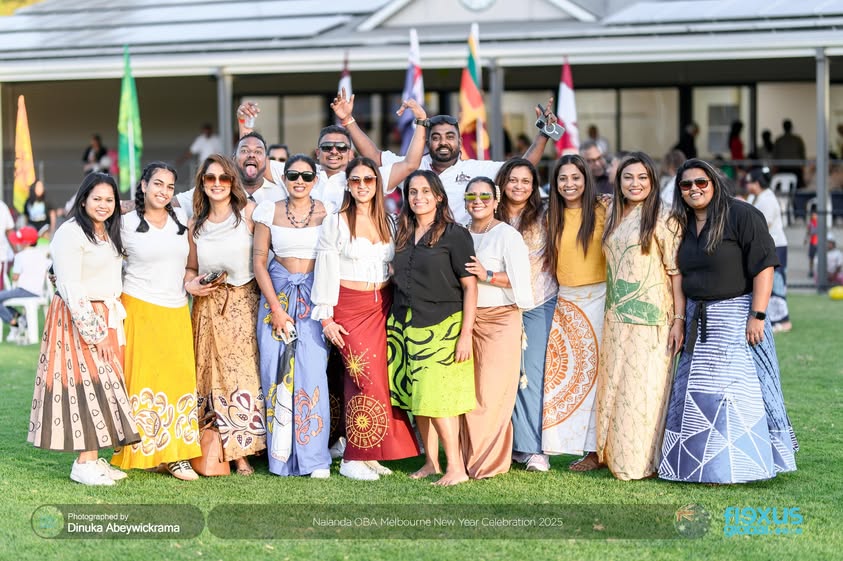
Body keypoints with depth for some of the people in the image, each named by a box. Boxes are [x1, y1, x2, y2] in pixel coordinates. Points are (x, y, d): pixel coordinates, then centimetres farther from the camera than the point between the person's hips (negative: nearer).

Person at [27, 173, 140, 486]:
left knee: (103, 385, 7)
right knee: (84, 384, -9)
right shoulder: (71, 233, -13)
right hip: (77, 318, -8)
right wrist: (94, 331, -18)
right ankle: (83, 464, -5)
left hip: (108, 317, 8)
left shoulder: (110, 234, 15)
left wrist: (112, 322, 12)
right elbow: (71, 288, -17)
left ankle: (94, 458, 12)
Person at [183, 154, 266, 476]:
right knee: (209, 374, 2)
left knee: (242, 373, -6)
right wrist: (190, 284, 0)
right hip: (208, 305, 3)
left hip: (243, 303, -3)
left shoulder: (249, 213, -1)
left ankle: (241, 452, 0)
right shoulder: (195, 225, 11)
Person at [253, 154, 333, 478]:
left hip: (315, 298, -1)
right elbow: (259, 261, 4)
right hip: (276, 294, 1)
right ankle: (282, 457, 7)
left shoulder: (327, 213, 2)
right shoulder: (270, 212, 5)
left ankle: (315, 459, -3)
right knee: (276, 373, -2)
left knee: (313, 372, -10)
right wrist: (276, 308, -5)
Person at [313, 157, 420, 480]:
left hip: (382, 308, 4)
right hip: (350, 308, -4)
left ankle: (369, 454, 10)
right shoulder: (336, 222, -1)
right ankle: (353, 459, -3)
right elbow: (326, 271, -4)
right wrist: (326, 318, -9)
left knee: (380, 378, 0)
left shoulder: (388, 222, 11)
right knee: (365, 378, -12)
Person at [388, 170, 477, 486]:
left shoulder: (454, 234, -6)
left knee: (436, 398, -11)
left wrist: (465, 334, -14)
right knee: (416, 397, 6)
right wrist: (395, 325, 9)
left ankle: (456, 467, -4)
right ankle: (431, 462, 16)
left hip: (441, 327, -6)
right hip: (405, 326, 6)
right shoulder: (404, 235, 12)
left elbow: (470, 286, -8)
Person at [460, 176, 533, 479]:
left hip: (500, 320, -5)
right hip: (467, 319, 5)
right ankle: (472, 457, 14)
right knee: (468, 391, 5)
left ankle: (492, 462, 3)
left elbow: (520, 280, -13)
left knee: (491, 392, -5)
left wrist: (487, 275, -22)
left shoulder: (507, 235, -5)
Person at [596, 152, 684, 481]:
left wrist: (679, 320, -13)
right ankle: (616, 455, 20)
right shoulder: (613, 217, 11)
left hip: (650, 318, -7)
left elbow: (676, 272, -9)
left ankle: (644, 461, 5)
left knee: (644, 388, -3)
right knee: (615, 385, 10)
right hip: (616, 318, 7)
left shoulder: (662, 219, -7)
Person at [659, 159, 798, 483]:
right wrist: (681, 317, 11)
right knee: (696, 393, 9)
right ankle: (702, 461, 18)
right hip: (698, 320, 7)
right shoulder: (685, 225, 11)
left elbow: (764, 265, -15)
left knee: (736, 389, -7)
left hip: (736, 316, -7)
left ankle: (741, 465, 0)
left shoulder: (742, 215, -11)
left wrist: (757, 316, -20)